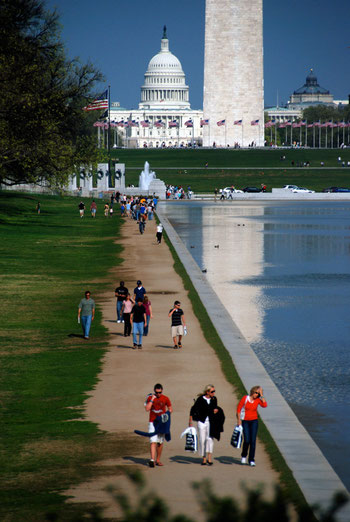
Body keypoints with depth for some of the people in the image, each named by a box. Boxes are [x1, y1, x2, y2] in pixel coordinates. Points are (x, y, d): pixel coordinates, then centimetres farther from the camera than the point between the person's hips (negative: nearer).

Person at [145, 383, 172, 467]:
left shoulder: (165, 399, 2)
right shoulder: (150, 398, -1)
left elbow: (170, 409, 11)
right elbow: (147, 409, -11)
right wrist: (152, 400, -15)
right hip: (152, 423, -2)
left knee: (160, 442, 8)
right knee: (153, 442, -13)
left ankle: (158, 460, 18)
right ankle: (152, 460, -21)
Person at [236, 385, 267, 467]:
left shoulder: (258, 400, -2)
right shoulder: (245, 398, -8)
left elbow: (264, 405, -20)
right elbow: (238, 409, -1)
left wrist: (261, 395, -16)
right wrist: (239, 420, -3)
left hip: (254, 421, 2)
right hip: (245, 421, -2)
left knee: (253, 441, -5)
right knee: (247, 440, -8)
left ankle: (251, 460, 3)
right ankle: (244, 456, 20)